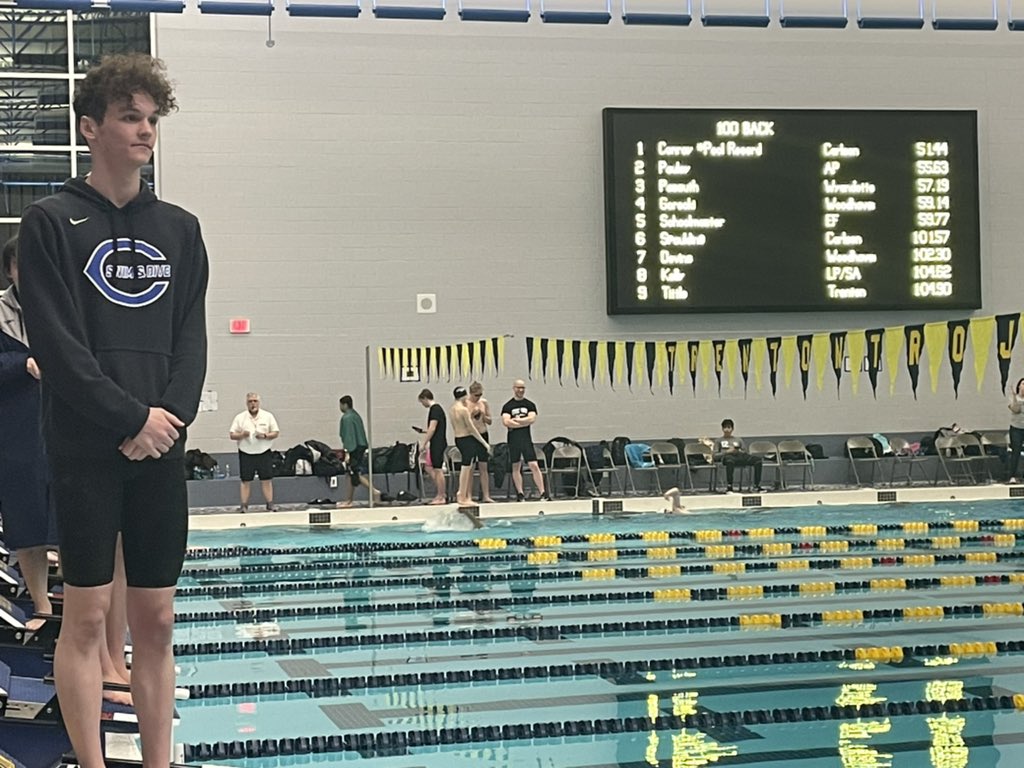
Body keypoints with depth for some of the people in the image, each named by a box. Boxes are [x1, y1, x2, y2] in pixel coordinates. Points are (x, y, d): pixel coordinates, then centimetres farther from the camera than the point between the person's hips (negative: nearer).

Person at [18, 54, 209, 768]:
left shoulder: (179, 229, 13)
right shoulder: (53, 221, 0)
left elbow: (191, 338, 9)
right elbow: (55, 342, -8)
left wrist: (172, 414, -7)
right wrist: (131, 419, -12)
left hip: (162, 448, 4)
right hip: (86, 448, -4)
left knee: (156, 618, 5)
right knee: (87, 611, -2)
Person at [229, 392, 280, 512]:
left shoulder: (268, 416, 5)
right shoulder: (240, 418, 4)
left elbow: (276, 433, 4)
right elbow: (232, 435, 2)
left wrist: (265, 436, -14)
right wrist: (241, 435, -18)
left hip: (264, 452, 0)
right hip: (246, 453, 0)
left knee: (266, 480, 0)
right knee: (246, 481, 1)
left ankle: (270, 504, 4)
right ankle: (244, 505, 5)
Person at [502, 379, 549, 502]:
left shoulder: (530, 405, 7)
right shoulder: (507, 406, 4)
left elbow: (531, 419, -9)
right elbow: (506, 422, -11)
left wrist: (515, 421, -9)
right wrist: (524, 422, -10)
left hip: (526, 438, 0)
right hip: (513, 440, 0)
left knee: (534, 465, -7)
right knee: (516, 467, 5)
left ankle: (543, 493, -10)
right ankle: (520, 494, 12)